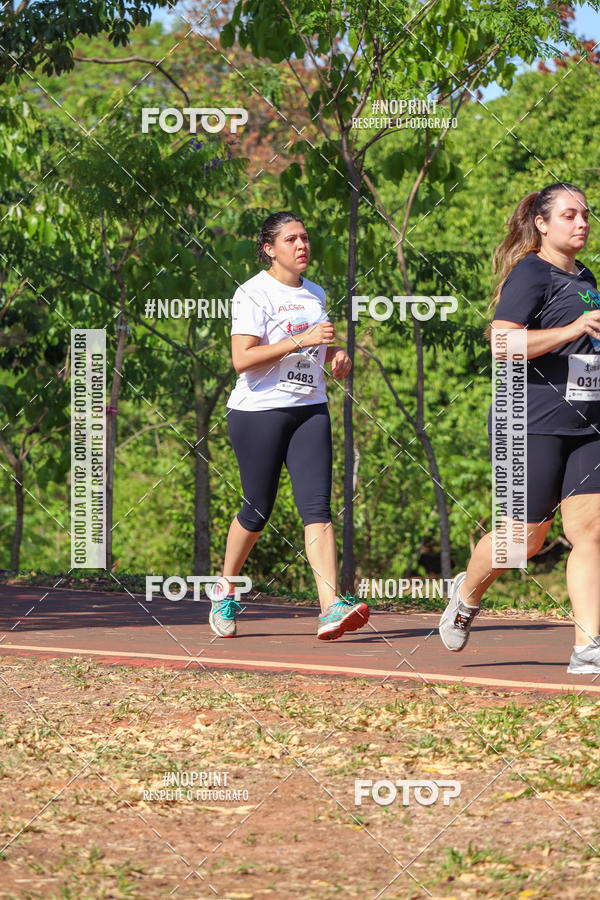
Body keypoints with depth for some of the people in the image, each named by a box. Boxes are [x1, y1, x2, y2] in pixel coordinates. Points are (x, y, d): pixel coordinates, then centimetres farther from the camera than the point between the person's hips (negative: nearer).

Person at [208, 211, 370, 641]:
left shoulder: (315, 294, 16)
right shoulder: (254, 293, -7)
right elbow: (243, 359, -17)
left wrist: (336, 353, 10)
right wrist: (301, 340, -22)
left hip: (310, 410, 5)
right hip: (259, 411, -5)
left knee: (317, 506, -10)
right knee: (258, 510, 1)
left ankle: (331, 607, -21)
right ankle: (225, 590, 27)